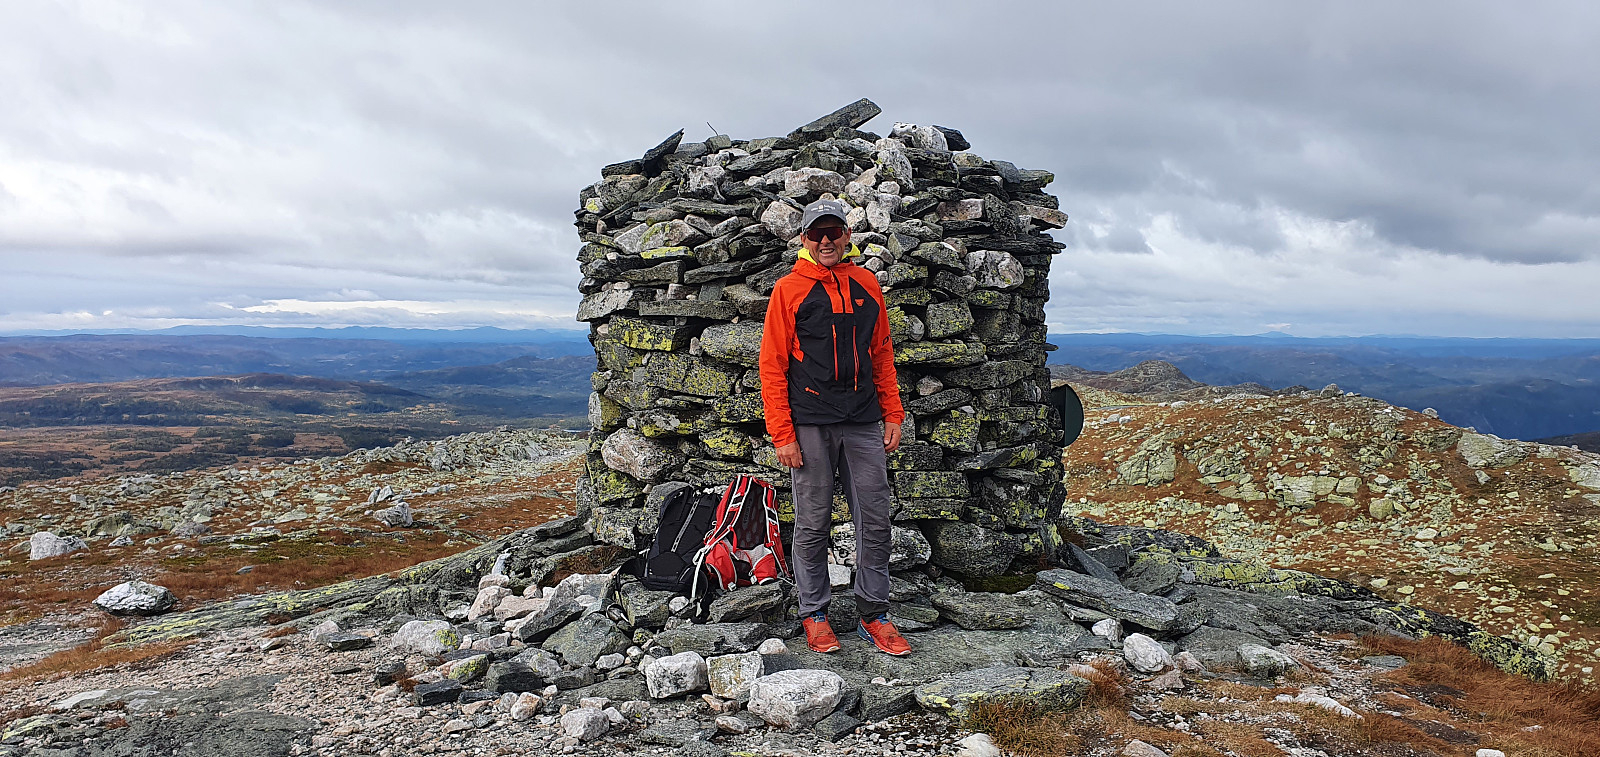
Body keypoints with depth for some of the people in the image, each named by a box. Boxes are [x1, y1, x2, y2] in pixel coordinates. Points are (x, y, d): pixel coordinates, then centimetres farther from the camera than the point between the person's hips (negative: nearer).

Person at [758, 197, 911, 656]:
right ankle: (814, 613, 19)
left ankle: (873, 615, 17)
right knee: (813, 524, 5)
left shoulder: (867, 285, 11)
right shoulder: (789, 289, 0)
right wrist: (782, 433, -9)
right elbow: (772, 365, -3)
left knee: (875, 520, 5)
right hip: (810, 425, -3)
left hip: (864, 424, 3)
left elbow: (881, 354, 16)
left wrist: (893, 415, 9)